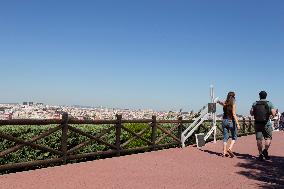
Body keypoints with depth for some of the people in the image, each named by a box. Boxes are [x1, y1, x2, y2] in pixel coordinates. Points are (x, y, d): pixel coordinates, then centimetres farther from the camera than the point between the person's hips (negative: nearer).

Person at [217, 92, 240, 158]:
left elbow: (221, 103, 29)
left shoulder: (225, 104, 5)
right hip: (231, 121, -5)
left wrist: (219, 101, 51)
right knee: (234, 137, 9)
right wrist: (237, 123, -18)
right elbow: (234, 114, -17)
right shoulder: (233, 104, -10)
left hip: (224, 121, 5)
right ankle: (230, 149, -11)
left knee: (225, 137, 10)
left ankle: (224, 152, 9)